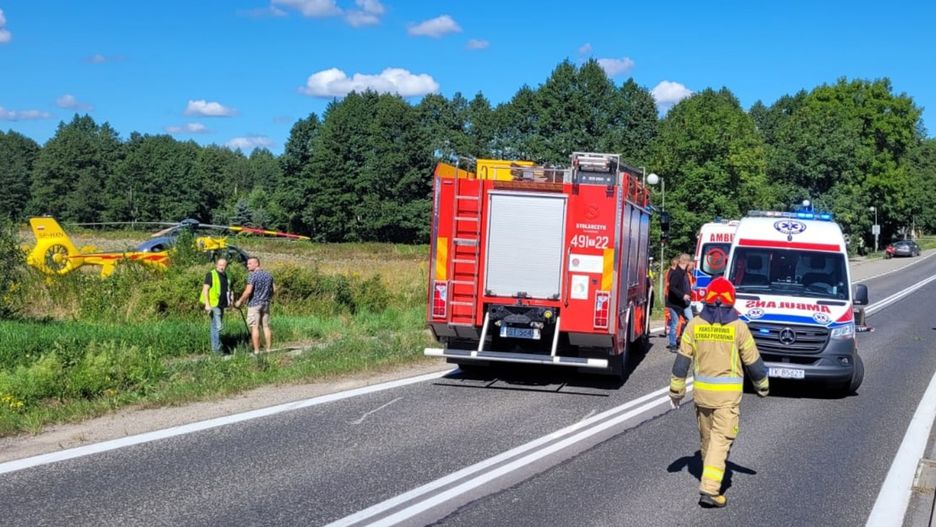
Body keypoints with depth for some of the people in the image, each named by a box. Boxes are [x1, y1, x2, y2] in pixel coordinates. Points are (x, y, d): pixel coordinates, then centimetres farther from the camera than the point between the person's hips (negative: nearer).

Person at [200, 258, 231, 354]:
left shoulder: (225, 275, 15)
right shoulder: (211, 274, -9)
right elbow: (205, 289, -13)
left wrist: (229, 300, 16)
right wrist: (207, 304, -20)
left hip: (221, 305, 8)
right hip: (213, 304, -8)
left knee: (217, 326, 13)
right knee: (217, 326, -12)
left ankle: (215, 348, 19)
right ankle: (216, 349, -9)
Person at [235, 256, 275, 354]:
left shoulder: (252, 275, -13)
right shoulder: (268, 275, 9)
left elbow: (248, 291, -19)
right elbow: (274, 289, 12)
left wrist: (240, 301, -8)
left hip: (254, 304, -6)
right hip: (266, 304, 6)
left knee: (255, 328, -3)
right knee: (266, 327, 9)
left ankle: (256, 351, -4)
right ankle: (269, 349, 9)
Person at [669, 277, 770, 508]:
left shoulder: (695, 324, -1)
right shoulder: (738, 327, -8)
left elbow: (683, 358, 2)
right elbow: (753, 360, 1)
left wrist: (676, 388, 10)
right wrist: (762, 384, 17)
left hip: (702, 389, 3)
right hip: (728, 392, -3)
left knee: (707, 436, 19)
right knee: (721, 439, -4)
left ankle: (710, 478, 38)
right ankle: (709, 490, -13)